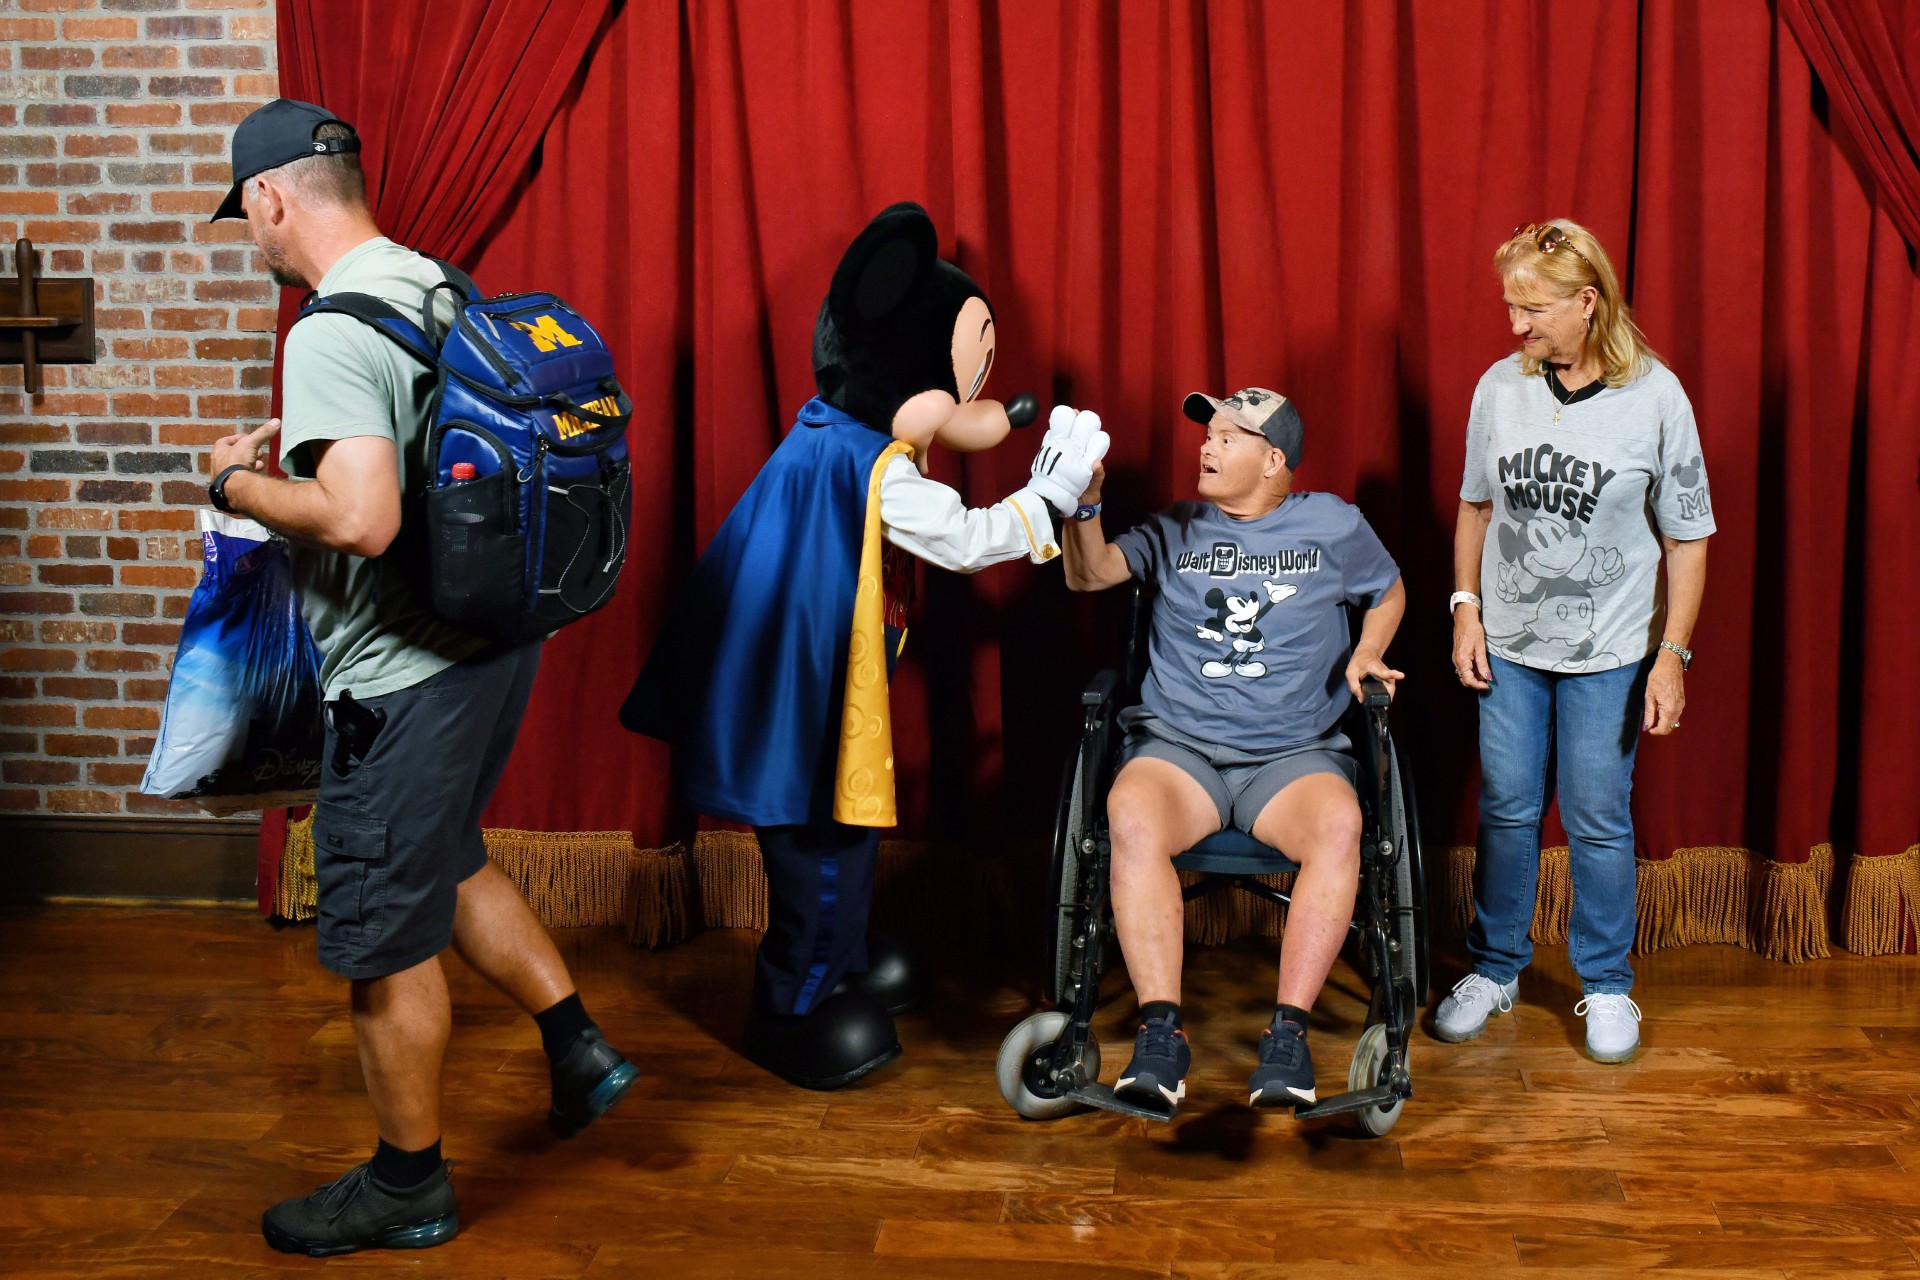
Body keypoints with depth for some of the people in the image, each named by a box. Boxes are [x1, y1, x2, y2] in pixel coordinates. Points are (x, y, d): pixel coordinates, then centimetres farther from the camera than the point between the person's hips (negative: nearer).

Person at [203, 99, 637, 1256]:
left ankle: (408, 1185, 23)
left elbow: (361, 518, -32)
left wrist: (241, 483, -13)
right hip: (497, 639, 9)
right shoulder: (444, 289, 7)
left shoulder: (331, 335, -21)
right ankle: (579, 1044, 32)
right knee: (448, 863, 28)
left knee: (386, 939, 7)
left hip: (405, 678, -9)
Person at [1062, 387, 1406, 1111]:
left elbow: (1390, 592, 27)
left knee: (1339, 824, -35)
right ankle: (1161, 1031, -33)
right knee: (1132, 816, -34)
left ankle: (1288, 1032, -31)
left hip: (1294, 752, 0)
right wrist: (1085, 504, -17)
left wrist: (1367, 654, 9)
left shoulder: (1331, 525, 13)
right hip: (1178, 744, 1)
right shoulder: (1176, 531, 14)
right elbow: (1089, 575, 1)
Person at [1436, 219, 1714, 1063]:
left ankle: (1606, 985, 23)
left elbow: (1687, 539, -5)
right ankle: (1495, 968, 27)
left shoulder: (1656, 398, -10)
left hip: (1609, 653, -2)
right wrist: (1466, 606, 3)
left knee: (1598, 820, 5)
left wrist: (1672, 653, -9)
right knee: (1507, 810, 10)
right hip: (1509, 643, 3)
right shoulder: (1500, 386, -2)